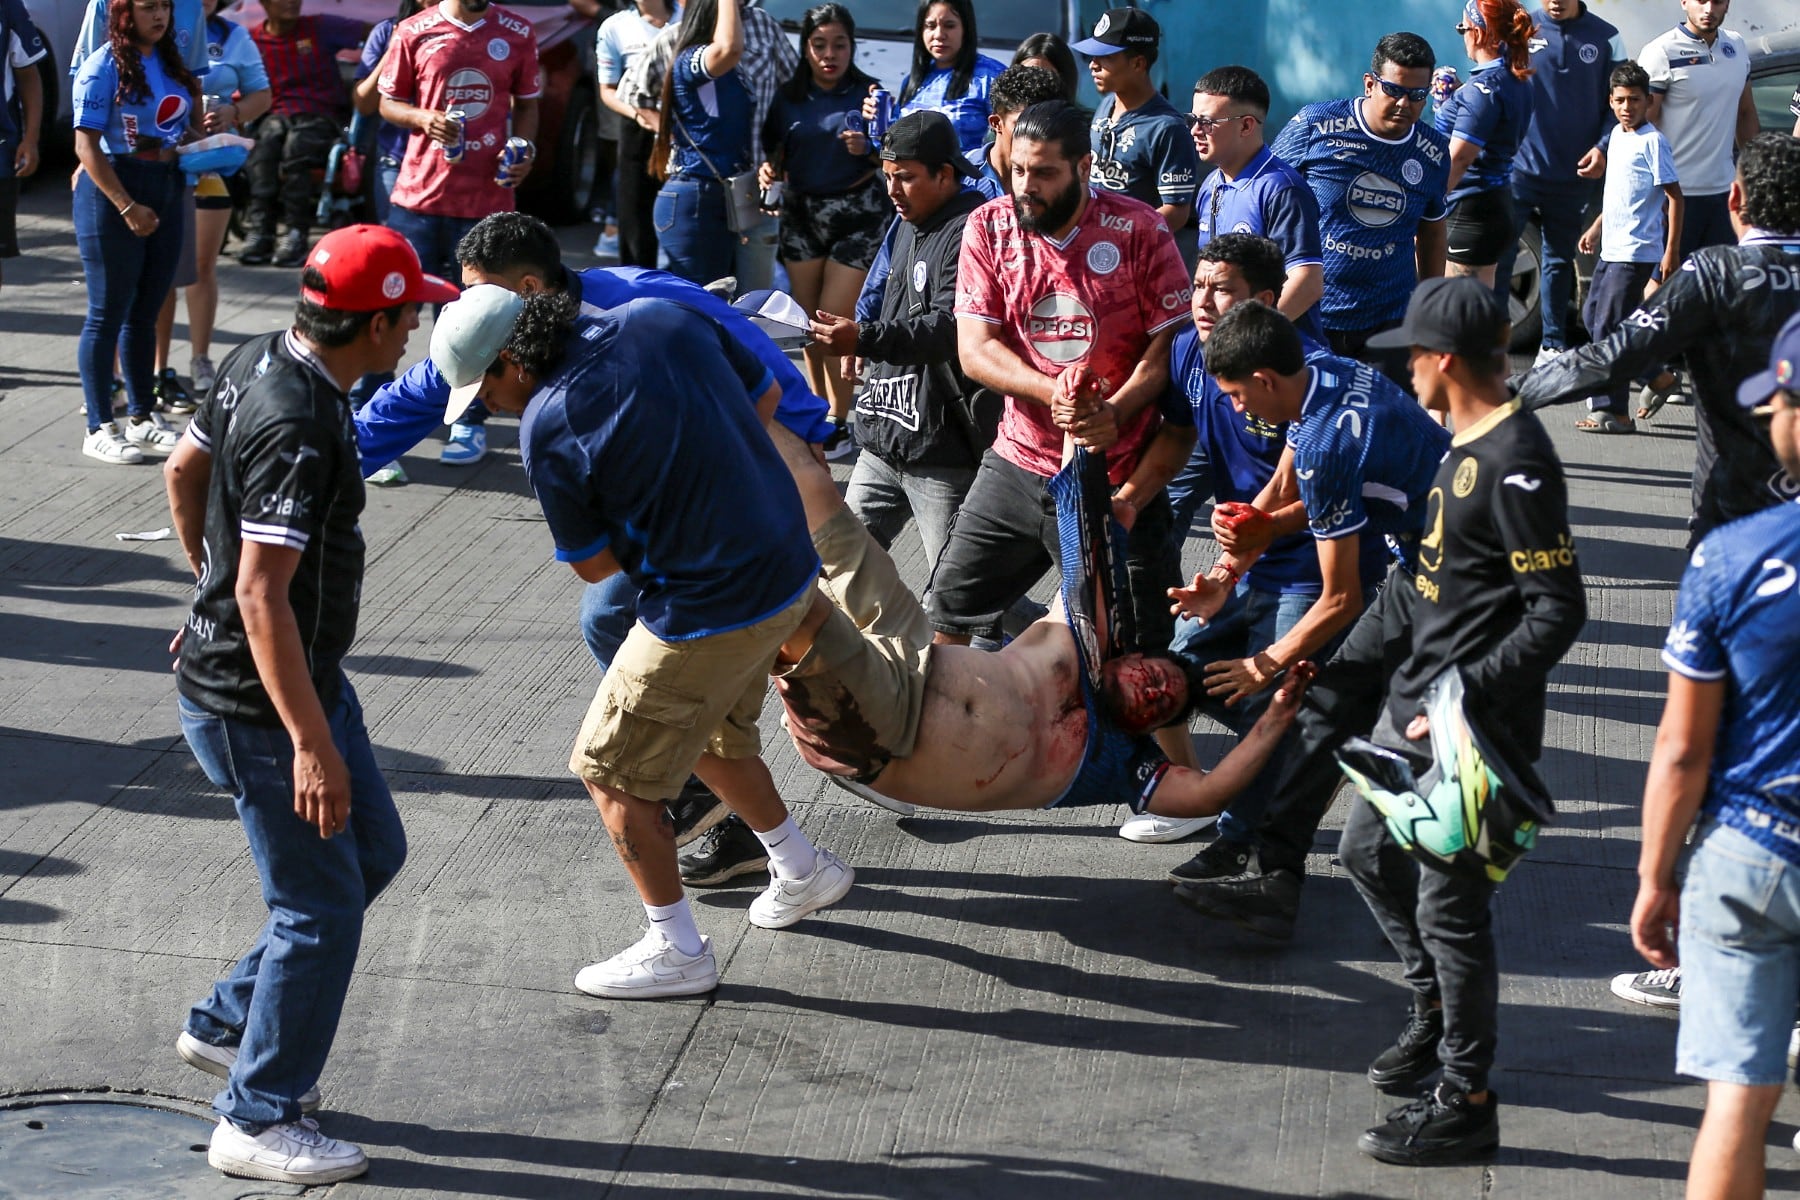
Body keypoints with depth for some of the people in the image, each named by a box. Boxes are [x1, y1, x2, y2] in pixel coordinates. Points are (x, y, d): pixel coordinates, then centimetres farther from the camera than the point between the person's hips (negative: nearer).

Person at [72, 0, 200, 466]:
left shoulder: (170, 61, 10)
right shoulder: (104, 67, -11)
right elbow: (87, 147, -15)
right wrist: (127, 207, -21)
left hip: (166, 189, 7)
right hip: (112, 192, -7)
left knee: (145, 311, 14)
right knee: (108, 313, -1)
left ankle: (143, 418, 24)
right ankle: (99, 428, 5)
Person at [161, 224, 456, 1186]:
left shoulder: (256, 363, 2)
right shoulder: (300, 428, -28)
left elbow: (184, 472, 17)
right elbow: (263, 594, -31)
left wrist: (211, 586, 31)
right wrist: (311, 743, -30)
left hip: (309, 673, 10)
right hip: (257, 702, -10)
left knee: (375, 851, 20)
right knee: (321, 907, 0)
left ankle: (227, 1024, 32)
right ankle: (257, 1121, 14)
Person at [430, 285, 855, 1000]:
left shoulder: (547, 426, -19)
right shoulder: (662, 317, -2)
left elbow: (593, 565, -9)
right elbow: (766, 397, 11)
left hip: (708, 613, -8)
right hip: (792, 572, 8)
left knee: (612, 771, 9)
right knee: (711, 732, 30)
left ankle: (675, 952, 18)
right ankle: (802, 871, 46)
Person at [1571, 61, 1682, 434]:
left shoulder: (1652, 141, -13)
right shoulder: (1617, 136, 12)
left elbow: (1674, 196, -14)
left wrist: (1671, 250, -17)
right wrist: (1596, 229, 25)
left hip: (1636, 252, -10)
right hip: (1611, 248, 10)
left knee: (1608, 327, -10)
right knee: (1593, 316, 16)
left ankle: (1612, 411, -6)